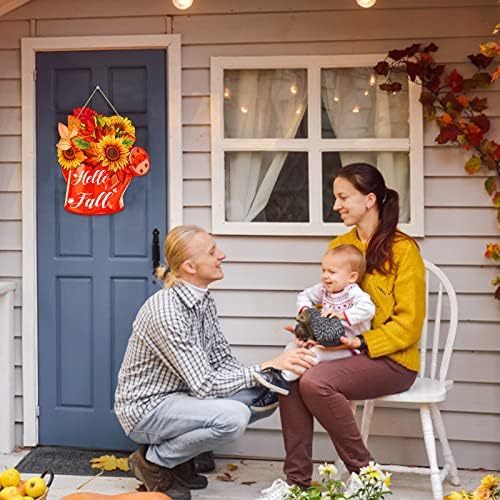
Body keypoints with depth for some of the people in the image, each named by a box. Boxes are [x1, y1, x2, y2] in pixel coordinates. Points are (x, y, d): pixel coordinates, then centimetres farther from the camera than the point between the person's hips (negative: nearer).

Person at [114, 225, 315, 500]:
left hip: (184, 396, 9)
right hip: (146, 408, -9)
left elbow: (223, 362, 3)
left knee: (267, 395, -2)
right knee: (233, 416, -31)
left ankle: (181, 451, 9)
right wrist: (266, 367, -24)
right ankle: (153, 461, -6)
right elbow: (205, 384, -27)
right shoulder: (166, 312, -27)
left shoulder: (203, 300, 1)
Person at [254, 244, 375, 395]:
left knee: (315, 352, -28)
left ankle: (283, 378, -28)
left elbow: (367, 309, -36)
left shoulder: (354, 294, -18)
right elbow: (305, 295, 21)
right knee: (293, 346, 2)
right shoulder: (324, 289, 6)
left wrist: (342, 315, -37)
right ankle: (277, 370, -5)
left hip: (347, 347, -9)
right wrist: (305, 309, -1)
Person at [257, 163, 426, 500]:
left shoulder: (402, 249, -10)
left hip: (391, 358, -6)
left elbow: (409, 323, -12)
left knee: (314, 382, -29)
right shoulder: (339, 246, 11)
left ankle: (365, 472, -12)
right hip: (349, 352, 6)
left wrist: (361, 343, -23)